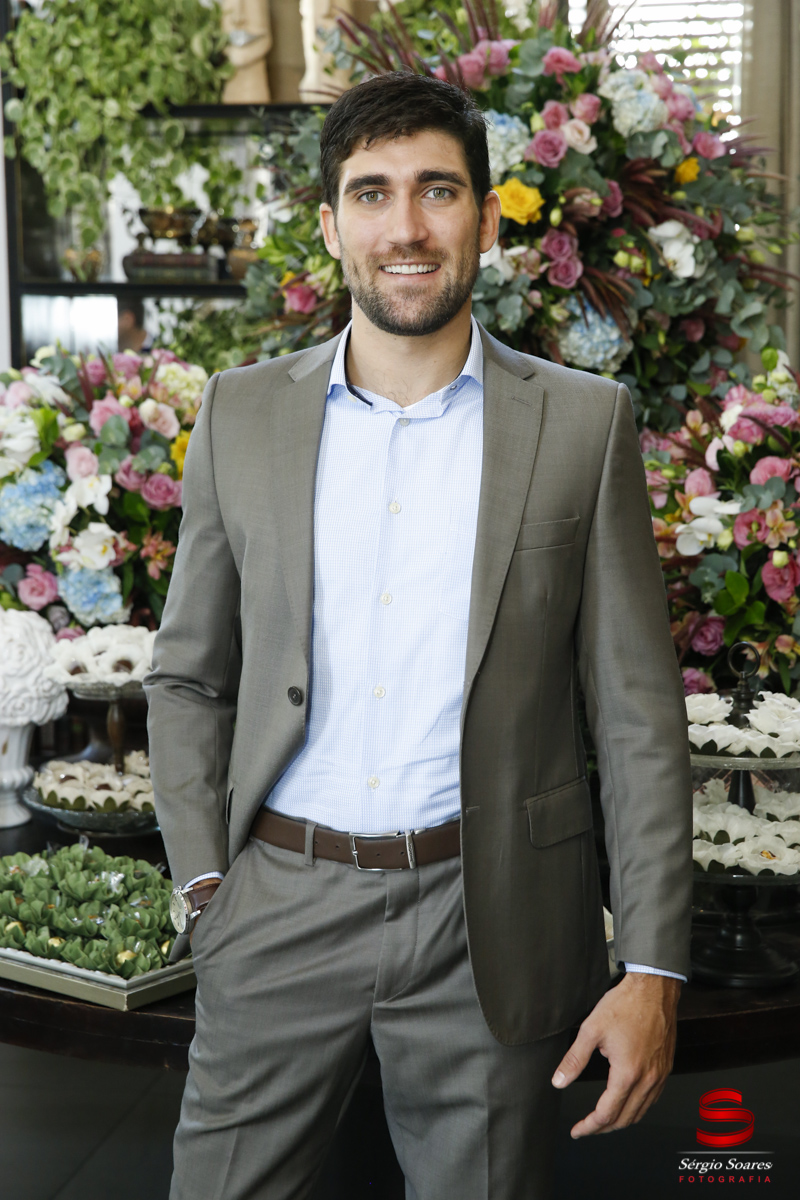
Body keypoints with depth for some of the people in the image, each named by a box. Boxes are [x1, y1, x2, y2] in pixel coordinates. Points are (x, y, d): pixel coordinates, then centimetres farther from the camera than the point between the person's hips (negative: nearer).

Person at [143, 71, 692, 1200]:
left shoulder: (584, 422, -1)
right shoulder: (243, 412, 4)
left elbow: (638, 715, -2)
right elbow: (187, 677, 10)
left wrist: (653, 970, -6)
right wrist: (204, 881, -1)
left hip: (490, 924, -1)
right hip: (279, 907, 1)